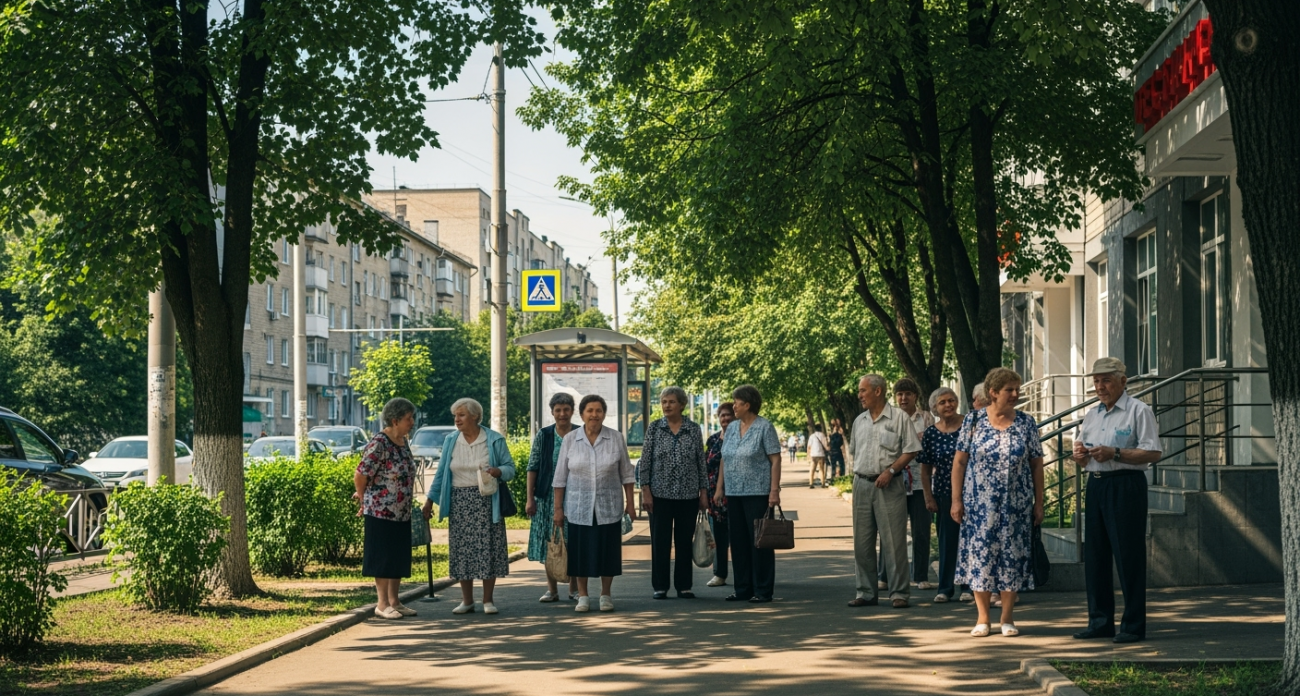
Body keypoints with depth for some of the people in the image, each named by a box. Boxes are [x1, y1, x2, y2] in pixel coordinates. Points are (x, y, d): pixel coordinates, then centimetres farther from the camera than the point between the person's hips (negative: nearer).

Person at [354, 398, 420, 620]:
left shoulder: (403, 442, 9)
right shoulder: (379, 444, -18)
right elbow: (360, 475, -17)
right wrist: (364, 499, -3)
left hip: (402, 512, 8)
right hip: (381, 511, -8)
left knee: (399, 557, 12)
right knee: (383, 557, -1)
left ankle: (394, 601, 20)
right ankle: (382, 604, 5)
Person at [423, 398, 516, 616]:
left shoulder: (494, 440, 0)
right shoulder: (450, 441, 8)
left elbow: (510, 468, 1)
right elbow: (441, 472, 11)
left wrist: (498, 471, -21)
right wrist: (430, 499, 6)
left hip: (486, 501, -2)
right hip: (459, 502, 3)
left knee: (487, 548, -3)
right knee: (462, 550, 2)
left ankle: (488, 600, 6)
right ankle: (466, 600, 11)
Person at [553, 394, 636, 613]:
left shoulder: (616, 438, 0)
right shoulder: (570, 439, 0)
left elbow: (627, 473, 5)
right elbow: (560, 477, 3)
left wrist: (630, 502, 2)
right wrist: (558, 507, 0)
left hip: (608, 507, 0)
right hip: (579, 507, 0)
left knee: (607, 551, 4)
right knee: (581, 551, 3)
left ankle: (606, 595, 16)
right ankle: (582, 596, 13)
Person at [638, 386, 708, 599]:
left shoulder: (694, 430, 3)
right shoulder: (654, 428, 1)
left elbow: (701, 463, 7)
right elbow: (644, 462, 0)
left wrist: (704, 492, 3)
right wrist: (645, 492, -7)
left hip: (688, 496, 1)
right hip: (660, 494, -1)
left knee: (685, 542, 5)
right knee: (660, 542, 2)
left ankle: (684, 586, 13)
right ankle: (660, 587, 9)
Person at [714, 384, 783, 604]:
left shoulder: (765, 427, -6)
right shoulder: (732, 428, 12)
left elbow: (775, 460, -10)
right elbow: (725, 460, 17)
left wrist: (774, 490, -17)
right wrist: (720, 488, 12)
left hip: (758, 494, -7)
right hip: (734, 494, 7)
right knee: (738, 542, 8)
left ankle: (763, 591, 2)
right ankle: (743, 589, 15)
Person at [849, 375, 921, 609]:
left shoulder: (899, 417, -4)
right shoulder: (859, 421, 14)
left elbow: (911, 450, -6)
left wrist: (890, 471, -15)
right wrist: (857, 476, 12)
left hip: (889, 485, -6)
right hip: (862, 484, 6)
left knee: (893, 541, -6)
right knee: (862, 542, 6)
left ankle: (899, 593, -1)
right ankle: (866, 592, 13)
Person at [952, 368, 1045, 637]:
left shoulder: (1027, 423, 2)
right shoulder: (973, 422, 0)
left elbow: (1036, 464, 5)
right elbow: (959, 462, 2)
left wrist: (1039, 503, 2)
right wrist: (956, 499, -2)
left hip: (1016, 505, 1)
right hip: (979, 505, -1)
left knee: (1013, 556, 2)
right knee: (979, 555, 1)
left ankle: (1008, 617, 13)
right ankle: (982, 617, 11)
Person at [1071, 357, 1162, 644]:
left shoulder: (1139, 411, -4)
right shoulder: (1092, 415, 18)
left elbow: (1153, 453, -13)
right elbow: (1084, 459, 25)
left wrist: (1114, 453, -19)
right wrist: (1080, 455, 1)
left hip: (1126, 487, -7)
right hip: (1096, 485, 7)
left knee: (1128, 556, -6)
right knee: (1094, 554, 8)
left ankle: (1133, 625, -1)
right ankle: (1100, 622, 15)